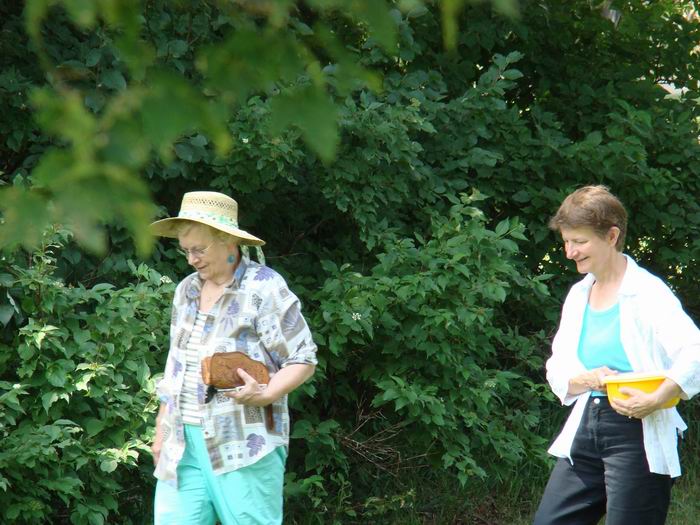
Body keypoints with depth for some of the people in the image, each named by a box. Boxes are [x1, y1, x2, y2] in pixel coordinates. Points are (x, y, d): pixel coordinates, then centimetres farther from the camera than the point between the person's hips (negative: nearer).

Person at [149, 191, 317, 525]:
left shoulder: (264, 288, -5)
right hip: (183, 445, 6)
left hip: (245, 445, -6)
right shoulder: (186, 290, 16)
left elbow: (302, 359, -6)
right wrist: (160, 431, 21)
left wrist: (263, 395, -22)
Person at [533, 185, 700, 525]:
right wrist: (589, 379, -6)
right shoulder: (579, 296, 14)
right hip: (585, 429, 8)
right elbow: (557, 372, 15)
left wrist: (655, 400, -32)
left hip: (637, 435, -8)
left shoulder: (647, 293, -9)